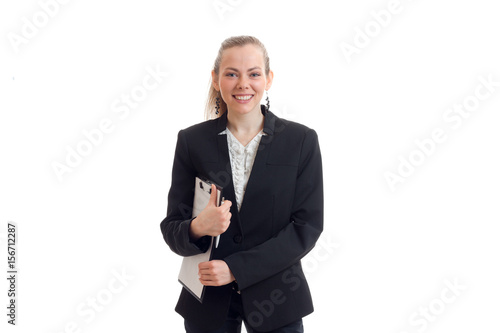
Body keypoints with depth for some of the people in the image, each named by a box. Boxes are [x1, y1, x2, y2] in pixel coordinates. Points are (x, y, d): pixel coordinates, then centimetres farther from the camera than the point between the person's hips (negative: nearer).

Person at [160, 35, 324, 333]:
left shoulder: (302, 140, -6)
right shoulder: (191, 141, -4)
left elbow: (307, 227, -9)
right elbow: (171, 230, -3)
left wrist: (237, 268, -16)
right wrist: (198, 228, -26)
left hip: (276, 299, -1)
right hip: (208, 298, 1)